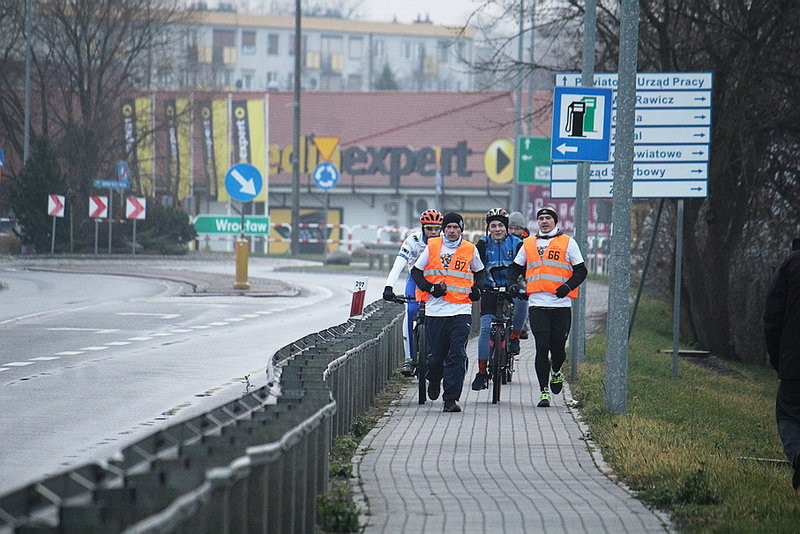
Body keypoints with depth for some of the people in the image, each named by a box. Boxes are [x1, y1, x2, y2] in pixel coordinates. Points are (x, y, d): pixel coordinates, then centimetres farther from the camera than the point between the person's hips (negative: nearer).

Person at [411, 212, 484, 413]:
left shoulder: (470, 250, 8)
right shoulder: (432, 247, 5)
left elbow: (479, 272, 26)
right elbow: (416, 271, 11)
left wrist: (476, 288, 7)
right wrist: (430, 287, -5)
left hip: (461, 311, 0)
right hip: (436, 310, 0)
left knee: (457, 356, -10)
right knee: (437, 355, 4)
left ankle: (451, 399, -9)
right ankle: (434, 380, 37)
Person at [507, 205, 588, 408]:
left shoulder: (568, 243, 7)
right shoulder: (529, 244, 14)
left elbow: (581, 271, 6)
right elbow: (515, 268, 22)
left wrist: (568, 286, -12)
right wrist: (511, 284, 2)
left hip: (561, 304, -1)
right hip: (537, 304, 1)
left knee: (558, 348, 1)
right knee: (542, 348, -7)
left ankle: (556, 372, 35)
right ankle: (544, 392, -4)